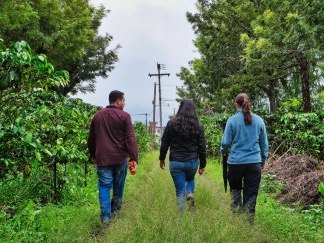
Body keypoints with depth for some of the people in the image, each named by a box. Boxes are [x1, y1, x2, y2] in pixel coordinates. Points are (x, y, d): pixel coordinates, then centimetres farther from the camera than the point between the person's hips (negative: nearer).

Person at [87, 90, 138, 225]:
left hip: (102, 158, 2)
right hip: (120, 158, -2)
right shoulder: (124, 116, -6)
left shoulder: (97, 116, 8)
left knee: (104, 186, 4)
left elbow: (91, 139, 15)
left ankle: (106, 216, -1)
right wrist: (134, 157, -11)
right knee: (118, 185, 14)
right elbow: (130, 138, -12)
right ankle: (115, 209, 26)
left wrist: (93, 155, 25)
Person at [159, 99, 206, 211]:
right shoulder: (198, 126, -1)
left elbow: (164, 143, 0)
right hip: (192, 162, 2)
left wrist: (162, 158, 14)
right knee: (190, 179, 30)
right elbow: (202, 147, 1)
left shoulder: (172, 123, -4)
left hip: (176, 162, -1)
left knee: (180, 191, 7)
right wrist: (202, 165, 11)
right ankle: (190, 194, 2)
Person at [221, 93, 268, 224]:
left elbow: (226, 142, -3)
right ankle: (249, 221, 14)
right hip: (254, 163, 2)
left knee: (235, 189, 21)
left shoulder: (232, 120, -7)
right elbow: (264, 143, 9)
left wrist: (223, 151, 18)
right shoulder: (259, 120, 2)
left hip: (236, 162, -2)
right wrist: (263, 160, 22)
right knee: (251, 194, 10)